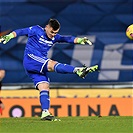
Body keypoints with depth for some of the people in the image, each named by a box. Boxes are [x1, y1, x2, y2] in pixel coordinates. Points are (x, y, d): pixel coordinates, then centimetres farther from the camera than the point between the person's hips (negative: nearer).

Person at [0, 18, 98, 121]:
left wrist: (80, 40, -9)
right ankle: (78, 70, -43)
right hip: (31, 58, -8)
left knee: (44, 88, -4)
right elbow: (21, 32, -5)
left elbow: (67, 39, 6)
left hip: (40, 67, 8)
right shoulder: (36, 30, -1)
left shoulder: (54, 37, 16)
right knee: (53, 64, -26)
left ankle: (45, 113, -10)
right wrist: (9, 36, -22)